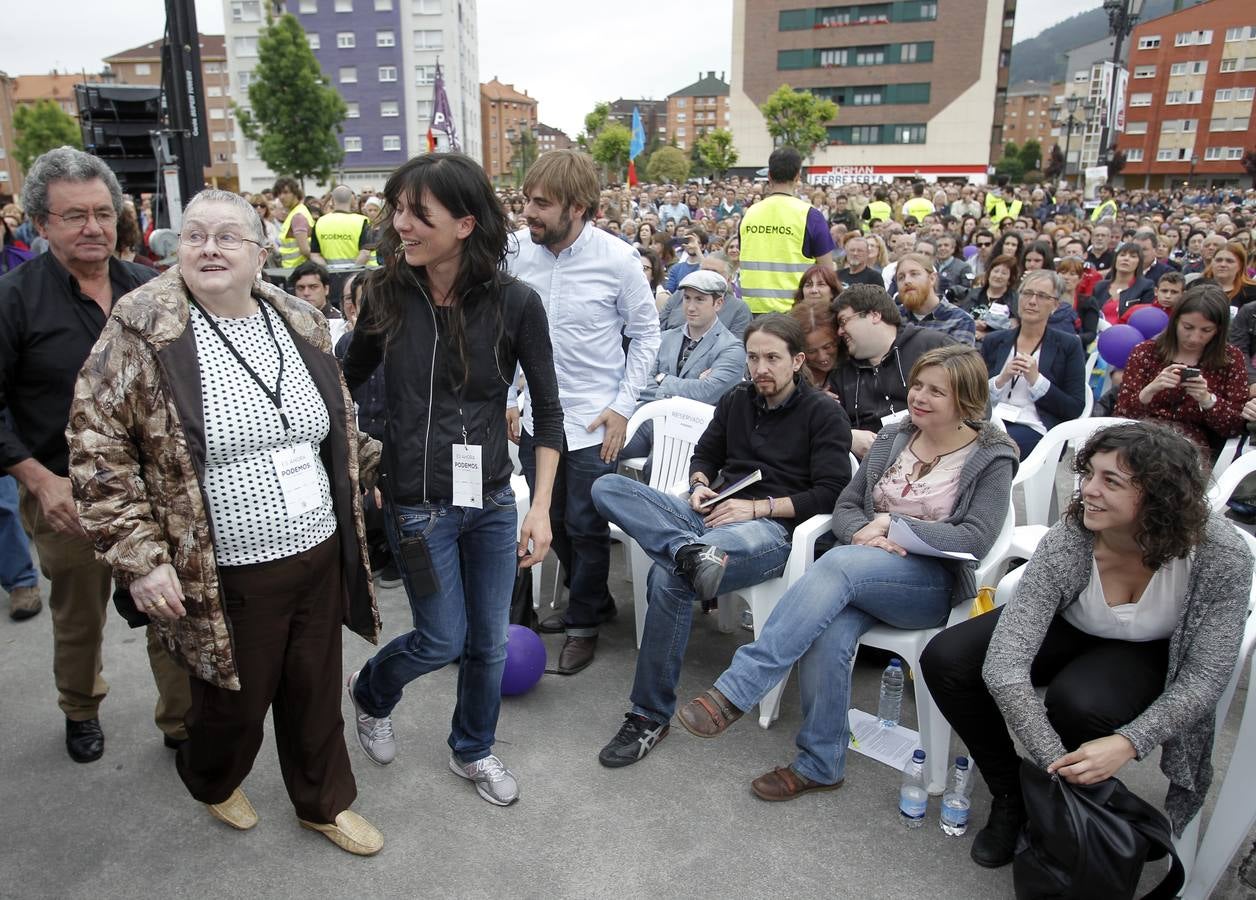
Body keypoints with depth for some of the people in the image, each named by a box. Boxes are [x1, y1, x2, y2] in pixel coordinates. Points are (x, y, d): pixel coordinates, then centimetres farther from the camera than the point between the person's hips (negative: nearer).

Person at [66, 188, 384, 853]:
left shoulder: (300, 325, 4)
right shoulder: (142, 332, -10)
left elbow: (341, 425, 18)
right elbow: (98, 451, -10)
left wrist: (372, 471, 19)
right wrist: (139, 557, -15)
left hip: (321, 557, 4)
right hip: (227, 578, -4)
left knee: (316, 692, 17)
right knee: (233, 702, 16)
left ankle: (324, 803, 42)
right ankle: (212, 782, 50)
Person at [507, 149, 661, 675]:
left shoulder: (617, 259, -13)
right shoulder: (516, 249, -5)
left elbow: (646, 334, -3)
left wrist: (623, 406, -7)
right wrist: (506, 397, 5)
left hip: (592, 420, -4)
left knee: (586, 527, 5)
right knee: (552, 522, 16)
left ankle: (583, 623, 26)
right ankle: (596, 600, 39)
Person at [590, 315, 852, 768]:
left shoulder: (824, 414, 2)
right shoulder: (736, 400, 17)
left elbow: (831, 493, -5)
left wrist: (758, 507, -14)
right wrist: (700, 487, 3)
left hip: (772, 528, -6)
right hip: (713, 513, 6)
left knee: (670, 578, -34)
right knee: (607, 486, -15)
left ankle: (651, 716, -18)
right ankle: (689, 551, -39)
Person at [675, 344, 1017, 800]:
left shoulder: (991, 459, 0)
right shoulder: (893, 439, 12)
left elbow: (975, 539, -12)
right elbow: (846, 506, 11)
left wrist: (892, 522, -15)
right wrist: (863, 532, -12)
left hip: (934, 584, -4)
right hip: (863, 566, 4)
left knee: (839, 565, -35)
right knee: (828, 634, -31)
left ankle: (734, 692, -36)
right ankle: (821, 765, -11)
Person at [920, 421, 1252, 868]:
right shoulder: (1067, 542, -30)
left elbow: (1205, 675, -21)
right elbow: (1004, 665, -33)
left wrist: (1128, 743, -36)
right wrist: (1057, 764, -39)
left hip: (1151, 653, -1)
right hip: (1069, 630, 2)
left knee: (1079, 703, -35)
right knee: (945, 659, -21)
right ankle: (1010, 794, 4)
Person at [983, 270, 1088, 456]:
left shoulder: (1068, 345, 7)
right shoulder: (994, 341, 15)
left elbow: (1075, 410, 2)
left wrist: (1036, 380, -8)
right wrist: (1001, 379, -7)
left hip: (1034, 427, -3)